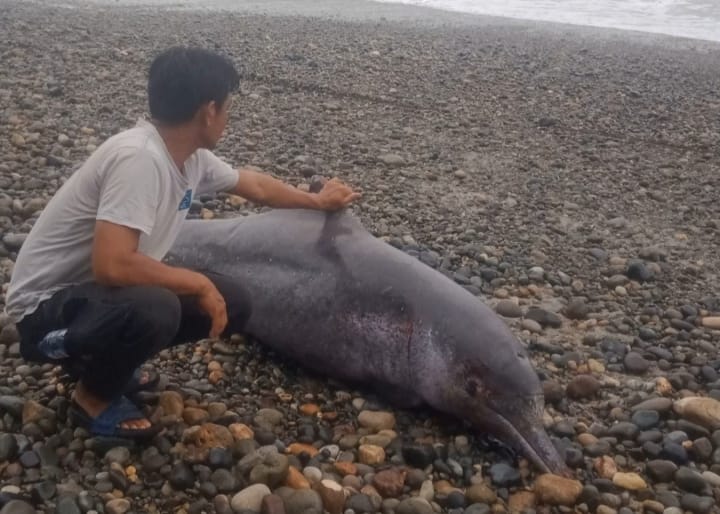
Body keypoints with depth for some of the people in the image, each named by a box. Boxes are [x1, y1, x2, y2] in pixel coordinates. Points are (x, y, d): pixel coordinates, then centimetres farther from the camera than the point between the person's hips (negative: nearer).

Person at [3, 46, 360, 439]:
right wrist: (198, 283, -23)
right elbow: (112, 266, -36)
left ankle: (108, 361, 14)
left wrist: (317, 201, 30)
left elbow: (255, 186, 18)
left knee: (231, 304, 2)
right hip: (47, 308, -9)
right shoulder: (138, 157, -29)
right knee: (155, 310, -37)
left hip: (101, 293, 9)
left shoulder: (191, 156, -1)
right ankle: (93, 398, -5)